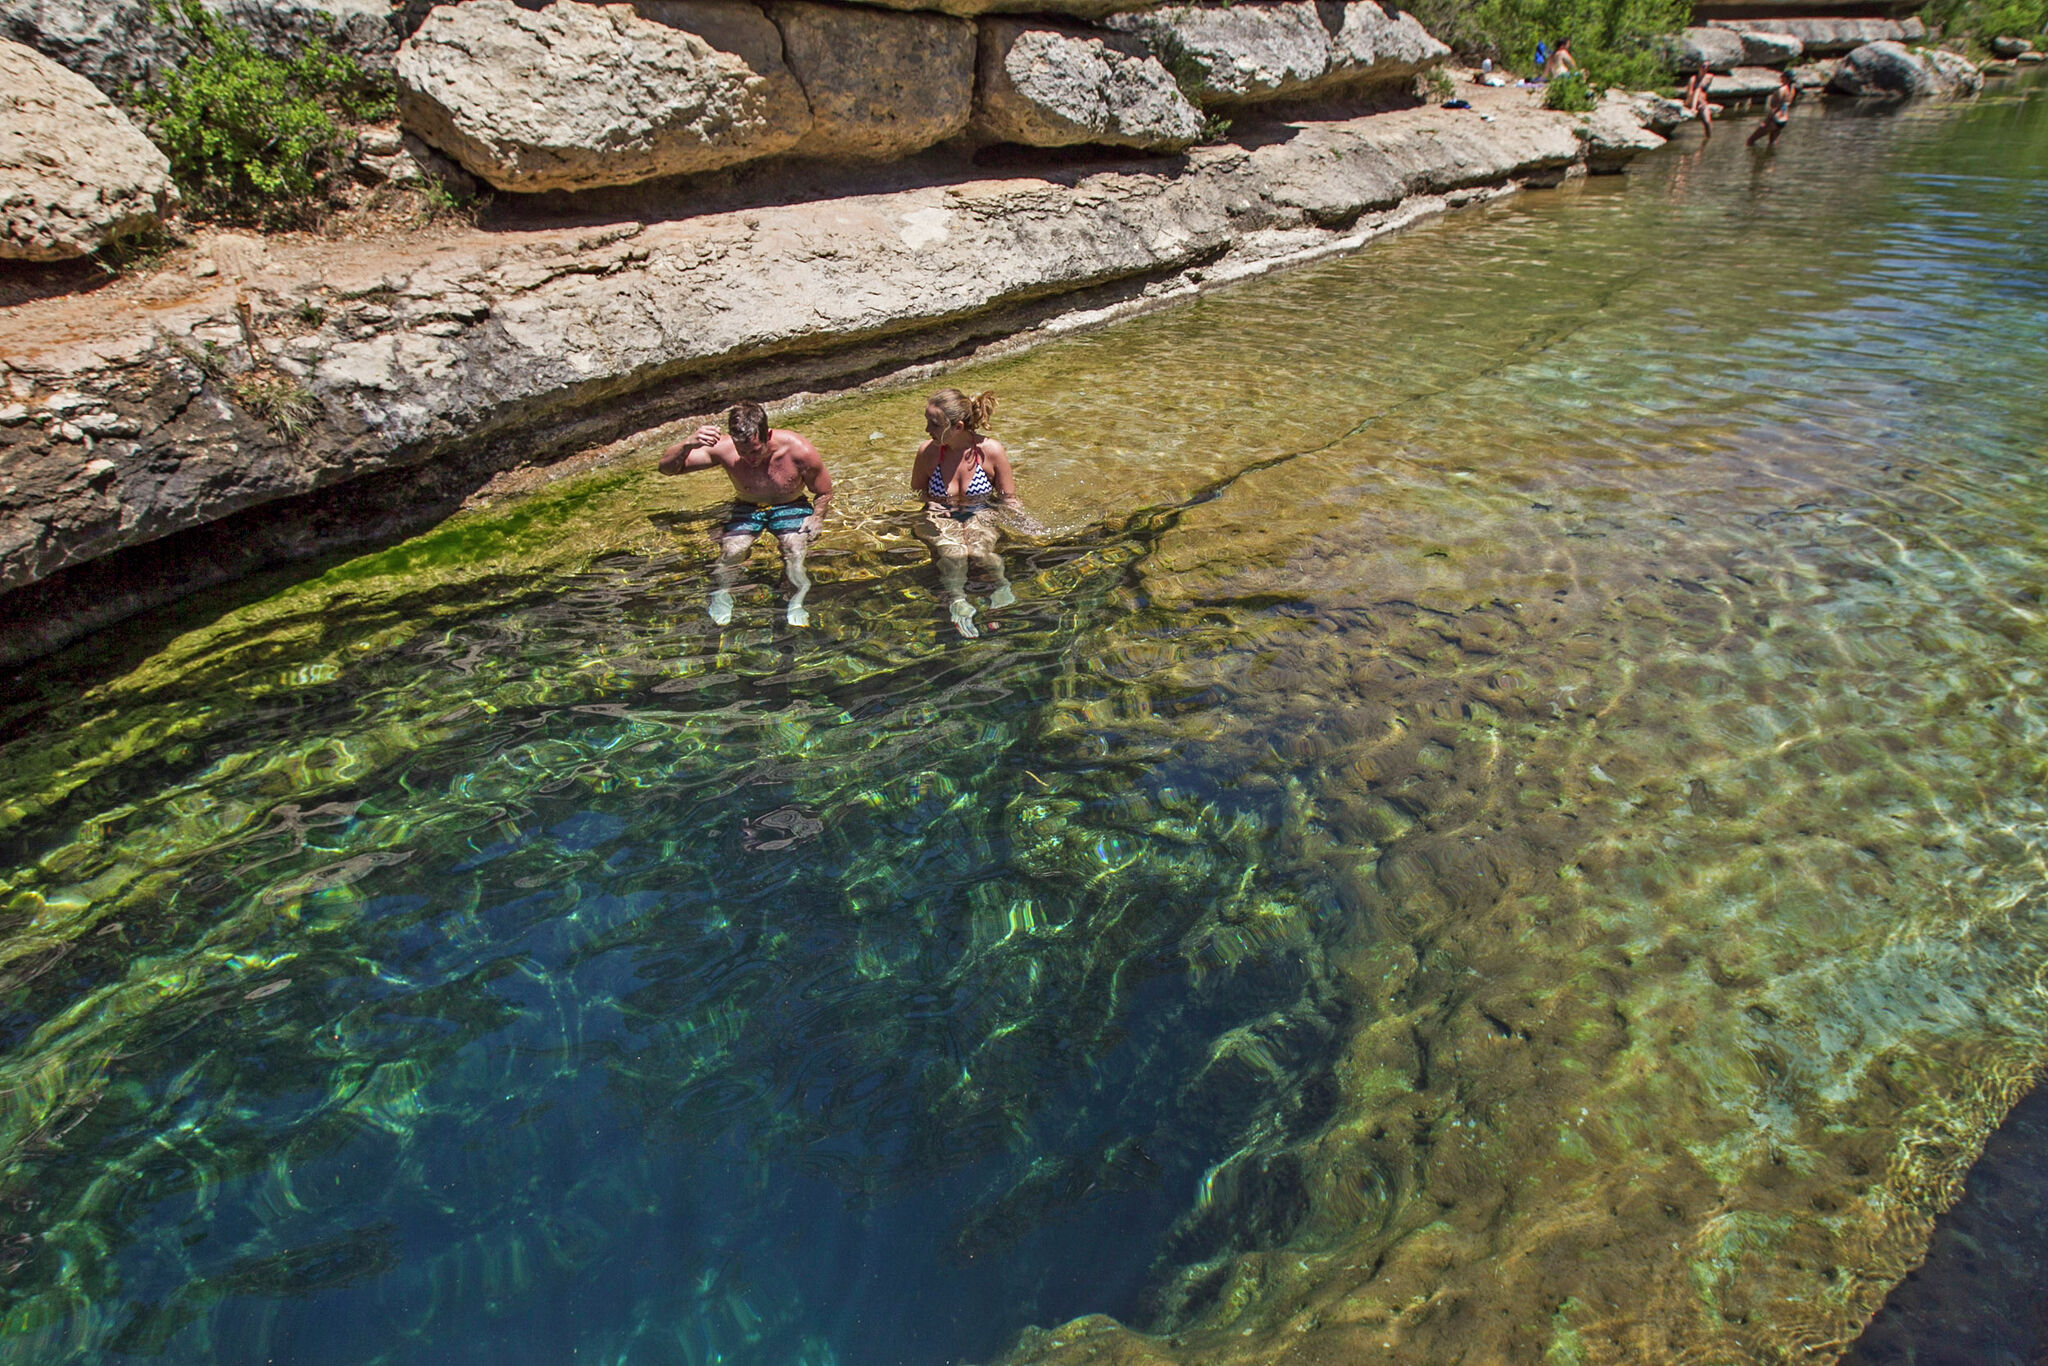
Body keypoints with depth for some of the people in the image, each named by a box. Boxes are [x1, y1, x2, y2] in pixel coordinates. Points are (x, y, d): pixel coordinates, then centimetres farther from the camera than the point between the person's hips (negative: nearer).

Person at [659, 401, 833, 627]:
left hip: (791, 508, -1)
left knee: (795, 550, -30)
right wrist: (689, 444, -40)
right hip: (747, 509, 1)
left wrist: (816, 518, -22)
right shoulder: (724, 450, -23)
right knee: (731, 551, -27)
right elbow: (666, 467, -21)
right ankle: (720, 599, -6)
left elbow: (824, 492, -5)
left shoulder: (799, 451, -24)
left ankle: (798, 606, -16)